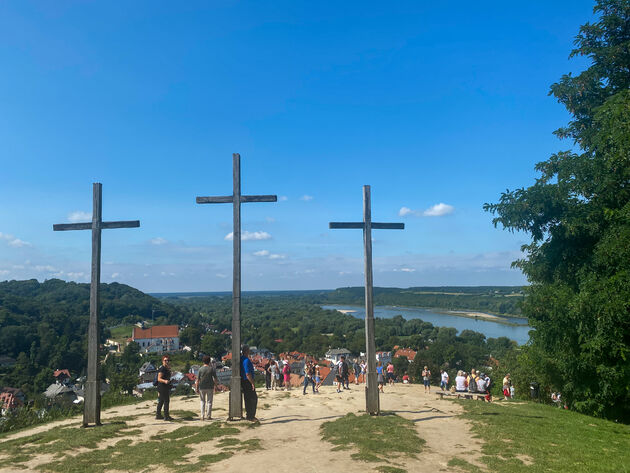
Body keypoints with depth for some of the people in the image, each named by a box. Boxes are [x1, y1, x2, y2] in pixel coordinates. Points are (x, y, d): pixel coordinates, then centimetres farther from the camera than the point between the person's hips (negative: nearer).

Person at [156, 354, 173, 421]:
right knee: (166, 401, -10)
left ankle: (158, 415, 25)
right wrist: (165, 381, -40)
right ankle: (166, 416, -7)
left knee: (161, 402, 16)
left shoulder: (166, 369, 16)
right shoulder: (162, 369, -16)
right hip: (162, 387, -11)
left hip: (166, 387, 11)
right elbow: (159, 379, -27)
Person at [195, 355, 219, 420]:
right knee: (209, 402, 9)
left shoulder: (200, 369, -4)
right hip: (210, 387, -1)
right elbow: (215, 379, -4)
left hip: (202, 387, 1)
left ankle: (202, 415, 9)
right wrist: (216, 384, 14)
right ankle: (208, 415, 11)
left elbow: (198, 380, -4)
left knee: (202, 401, 14)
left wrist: (197, 388, 2)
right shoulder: (212, 369, -5)